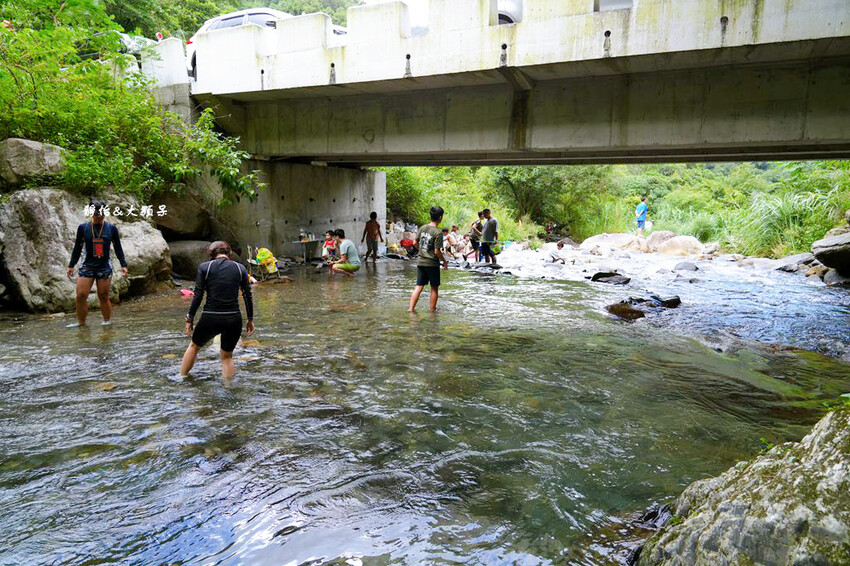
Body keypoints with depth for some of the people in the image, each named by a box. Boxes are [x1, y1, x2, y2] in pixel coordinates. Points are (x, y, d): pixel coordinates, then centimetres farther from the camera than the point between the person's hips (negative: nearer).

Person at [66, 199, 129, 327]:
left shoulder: (111, 228, 3)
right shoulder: (83, 228, 4)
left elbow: (118, 248, 9)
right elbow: (77, 248, 11)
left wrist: (123, 265, 3)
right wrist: (71, 266, 10)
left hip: (105, 267, -1)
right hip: (88, 266, 1)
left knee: (103, 297, -1)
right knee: (81, 295, -6)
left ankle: (107, 321, 12)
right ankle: (81, 322, 7)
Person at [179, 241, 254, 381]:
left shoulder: (204, 267, -1)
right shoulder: (240, 268, 4)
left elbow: (198, 296, -4)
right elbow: (248, 296, 4)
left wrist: (190, 319, 5)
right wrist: (250, 319, 14)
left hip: (210, 318, -1)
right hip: (233, 319, 1)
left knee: (194, 346, 27)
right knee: (227, 355, 20)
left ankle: (180, 378, 40)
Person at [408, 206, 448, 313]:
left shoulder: (422, 228, 2)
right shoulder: (438, 232, -16)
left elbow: (415, 243, 9)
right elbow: (437, 251, -17)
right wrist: (444, 261, -2)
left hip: (421, 262, 6)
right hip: (432, 263, -6)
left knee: (419, 286, 9)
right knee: (434, 288, 10)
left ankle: (411, 308, 5)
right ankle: (432, 309, 18)